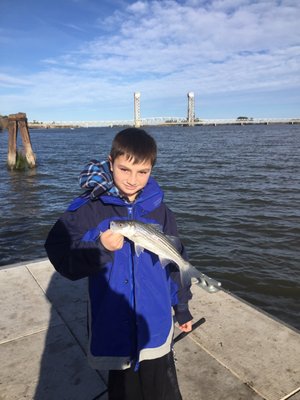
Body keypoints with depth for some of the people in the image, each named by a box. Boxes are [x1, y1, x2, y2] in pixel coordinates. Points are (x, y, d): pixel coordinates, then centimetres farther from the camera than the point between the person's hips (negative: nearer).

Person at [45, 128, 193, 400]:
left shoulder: (159, 210, -3)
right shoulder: (88, 209, -11)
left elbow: (175, 261, 7)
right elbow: (61, 257, -11)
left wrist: (182, 306, 13)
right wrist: (99, 247, -28)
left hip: (156, 325, 2)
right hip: (113, 326, -1)